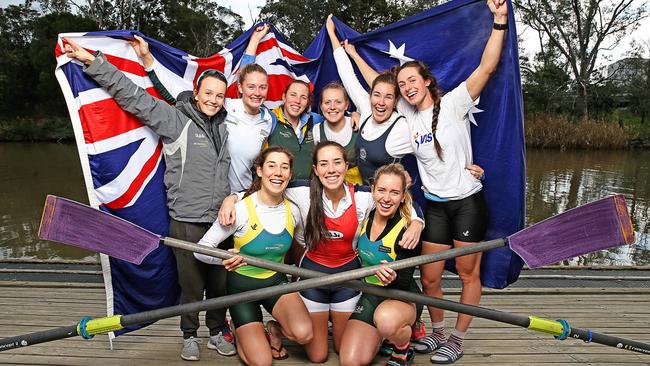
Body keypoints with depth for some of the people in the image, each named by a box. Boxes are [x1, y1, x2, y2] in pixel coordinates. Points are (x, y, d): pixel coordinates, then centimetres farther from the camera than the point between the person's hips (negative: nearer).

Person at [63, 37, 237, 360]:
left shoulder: (225, 124, 11)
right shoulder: (175, 119, -4)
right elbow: (132, 95, -7)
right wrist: (92, 61, -12)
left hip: (221, 221, 4)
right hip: (186, 220, -4)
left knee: (220, 281, 13)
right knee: (191, 283, 7)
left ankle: (218, 331, 33)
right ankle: (189, 335, 29)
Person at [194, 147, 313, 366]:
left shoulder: (292, 211, -9)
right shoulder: (241, 210, -22)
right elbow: (201, 248, -20)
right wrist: (224, 258, -38)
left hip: (276, 281, 3)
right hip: (243, 284, -3)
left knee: (304, 334, -23)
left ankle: (274, 329, 12)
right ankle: (242, 336, 23)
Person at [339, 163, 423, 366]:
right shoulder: (365, 218, -5)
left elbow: (404, 283, -20)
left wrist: (392, 278, -40)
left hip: (402, 297, -4)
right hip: (369, 294, 5)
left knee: (386, 319, -40)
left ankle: (403, 349, -5)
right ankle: (383, 336, 19)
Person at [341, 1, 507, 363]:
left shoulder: (453, 103, -8)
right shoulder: (408, 114, 4)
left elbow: (487, 67, -19)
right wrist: (352, 53, 20)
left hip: (468, 201, -4)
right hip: (435, 205, 4)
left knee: (469, 274, 6)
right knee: (429, 277, 7)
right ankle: (438, 332, 30)